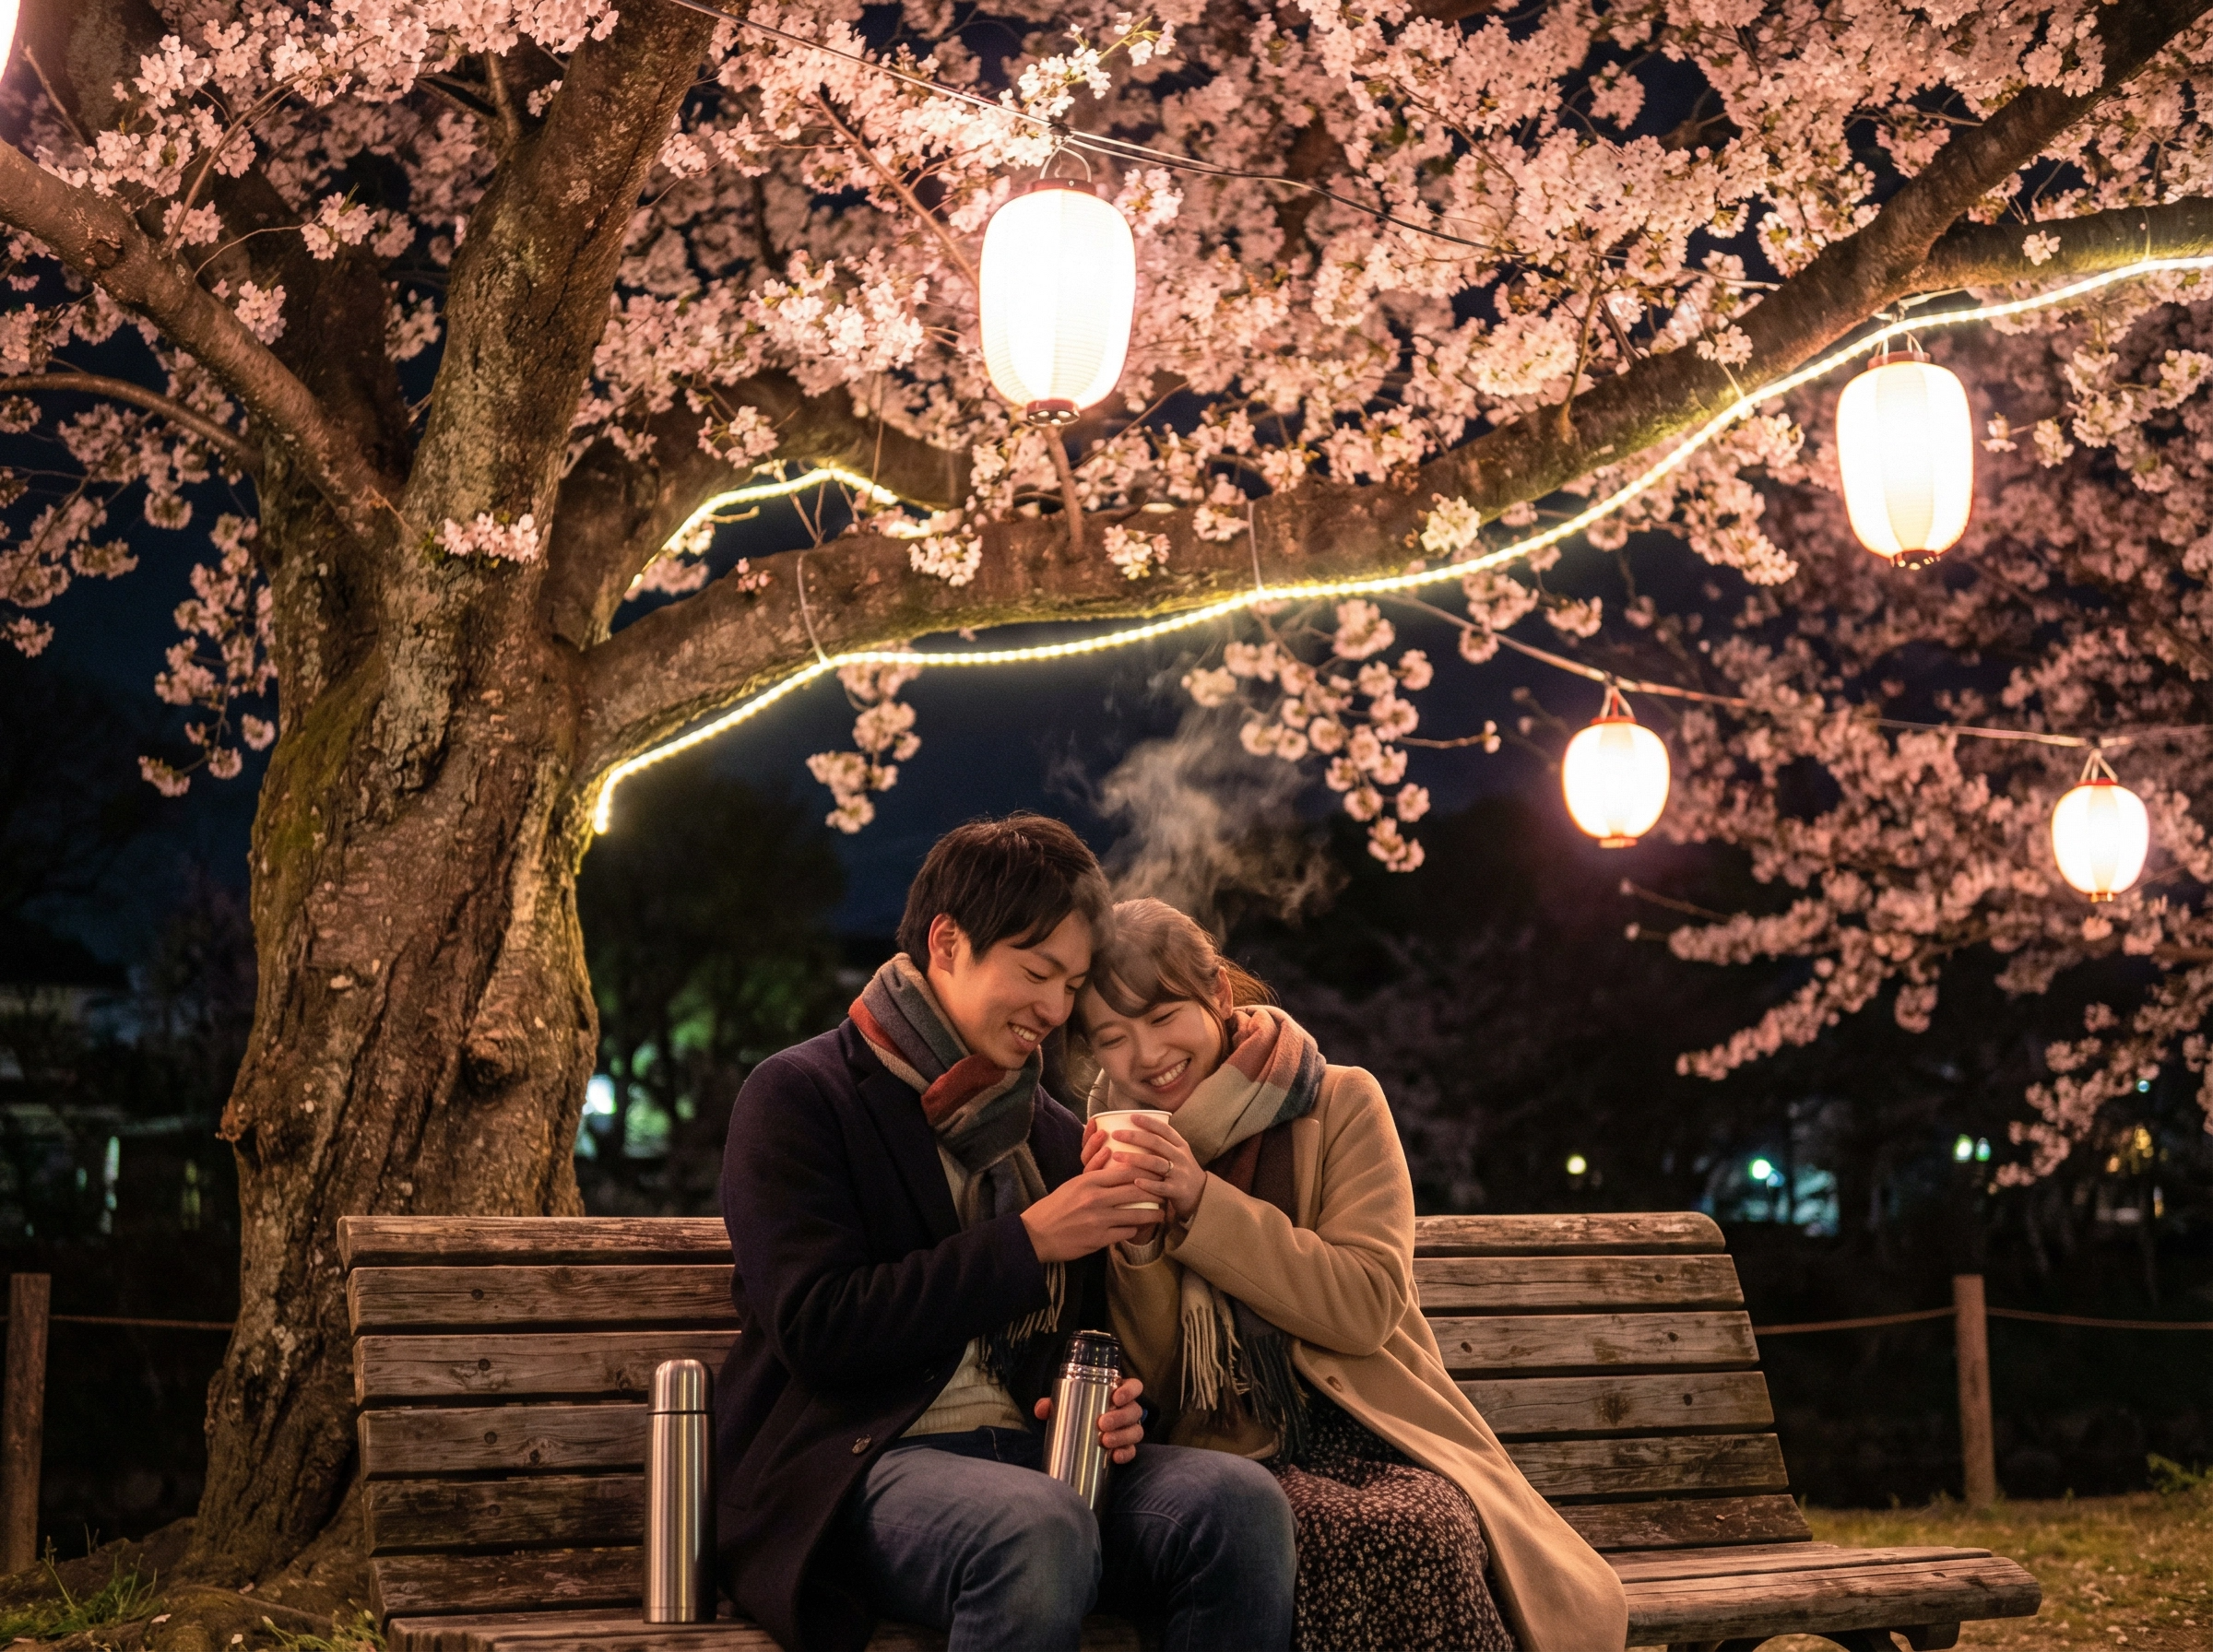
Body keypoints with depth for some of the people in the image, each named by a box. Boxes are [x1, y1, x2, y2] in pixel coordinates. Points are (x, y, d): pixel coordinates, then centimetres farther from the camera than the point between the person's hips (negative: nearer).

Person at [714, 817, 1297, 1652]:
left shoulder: (1056, 1135, 20)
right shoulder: (799, 1097, 1)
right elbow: (817, 1327, -11)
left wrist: (1109, 1409, 1)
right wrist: (1025, 1244, -11)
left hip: (1030, 1456, 6)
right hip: (854, 1459, -5)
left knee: (1242, 1502, -25)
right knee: (1039, 1529, -38)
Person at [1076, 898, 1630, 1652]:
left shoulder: (1341, 1104, 4)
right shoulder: (1112, 1149, 9)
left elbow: (1368, 1305, -9)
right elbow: (1150, 1386, 5)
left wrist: (1201, 1202, -16)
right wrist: (1135, 1240, -14)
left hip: (1370, 1437, 0)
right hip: (1230, 1449, 0)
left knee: (1428, 1530, -35)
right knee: (1326, 1533, -36)